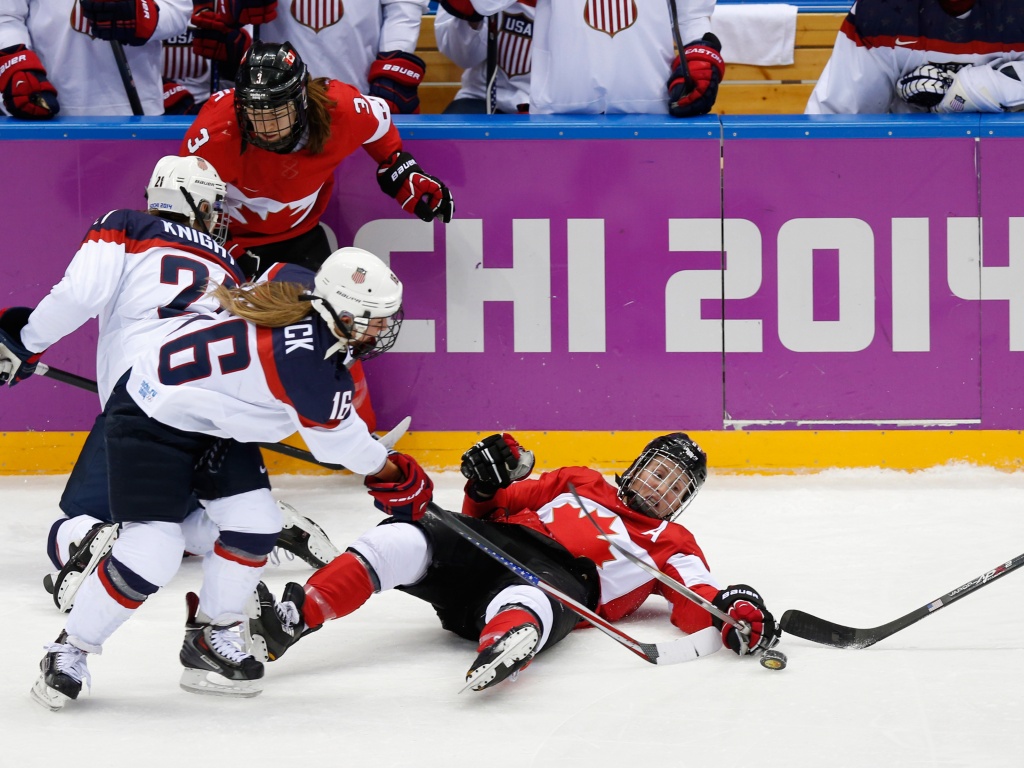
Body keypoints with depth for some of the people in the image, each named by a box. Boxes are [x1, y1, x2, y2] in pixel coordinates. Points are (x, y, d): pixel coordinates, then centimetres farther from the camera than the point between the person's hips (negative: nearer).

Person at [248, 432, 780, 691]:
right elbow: (499, 506, 29)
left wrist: (734, 614, -15)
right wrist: (488, 485, 6)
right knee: (405, 543, -26)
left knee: (528, 601, -43)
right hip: (491, 544, 3)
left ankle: (501, 649, -79)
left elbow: (696, 607, 8)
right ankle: (290, 619, -38)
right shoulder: (579, 485, 34)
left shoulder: (671, 544, 26)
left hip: (560, 579, -3)